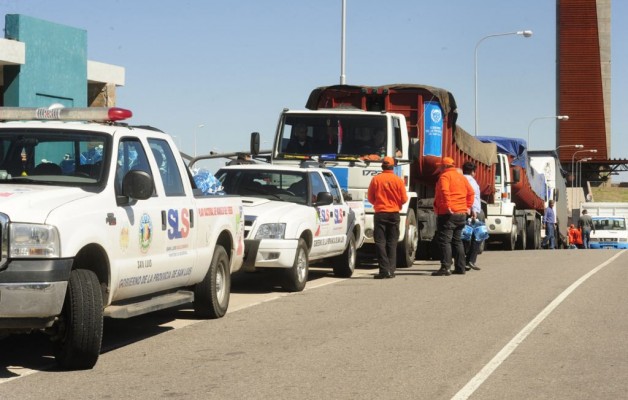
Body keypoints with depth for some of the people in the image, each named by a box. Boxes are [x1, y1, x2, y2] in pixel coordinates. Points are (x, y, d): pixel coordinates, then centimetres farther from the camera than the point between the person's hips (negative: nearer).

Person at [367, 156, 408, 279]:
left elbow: (370, 197, 1)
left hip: (380, 213, -1)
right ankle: (391, 270, 6)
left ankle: (384, 270, -10)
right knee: (392, 243, 9)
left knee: (380, 242, 0)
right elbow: (404, 199, 0)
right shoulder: (398, 180, -3)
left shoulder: (376, 179, -4)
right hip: (394, 214, 2)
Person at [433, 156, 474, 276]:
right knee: (457, 240, 16)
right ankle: (460, 267, 17)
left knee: (444, 240, -9)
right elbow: (471, 192, 16)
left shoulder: (445, 176, -8)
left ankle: (445, 268, -16)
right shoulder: (461, 177, 17)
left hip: (447, 214, -8)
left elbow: (444, 191, -24)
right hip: (462, 214, 8)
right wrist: (468, 206, 15)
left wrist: (447, 206, -25)